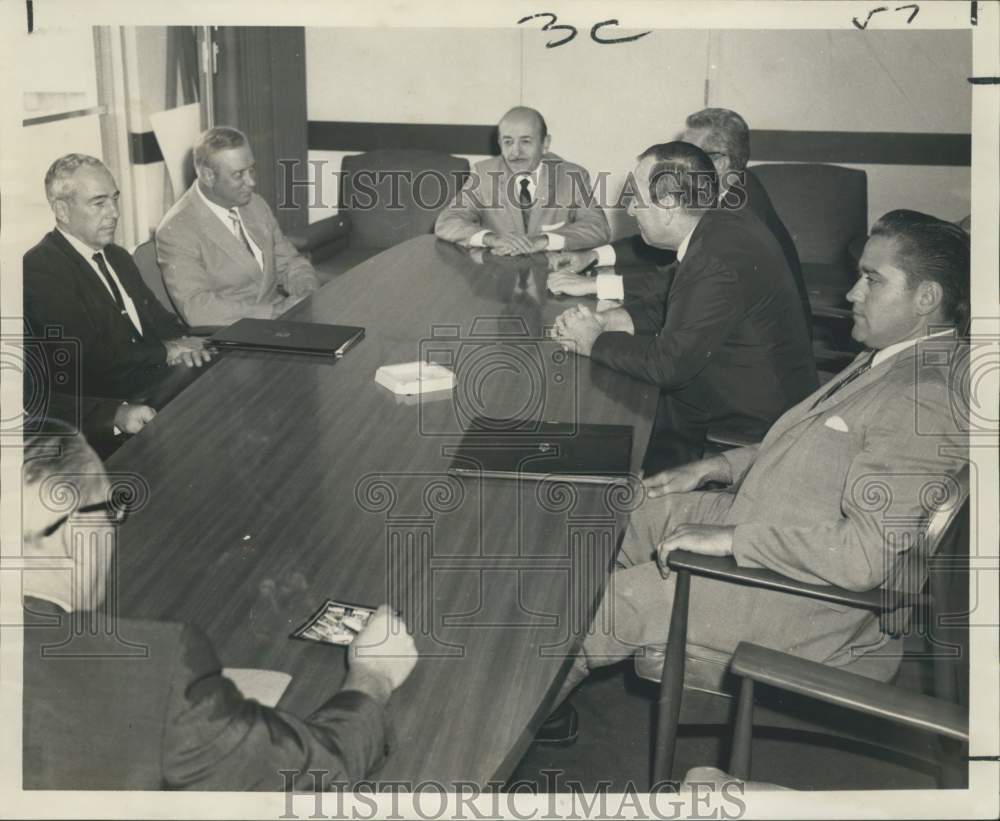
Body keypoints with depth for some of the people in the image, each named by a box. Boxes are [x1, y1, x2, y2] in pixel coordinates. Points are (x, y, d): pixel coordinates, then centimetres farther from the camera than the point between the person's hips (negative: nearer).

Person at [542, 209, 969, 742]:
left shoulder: (926, 403, -28)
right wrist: (721, 466, 9)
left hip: (820, 594, -10)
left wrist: (732, 538, -27)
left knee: (629, 595, -8)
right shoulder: (892, 360, 6)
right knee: (641, 512, 11)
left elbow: (865, 554, -33)